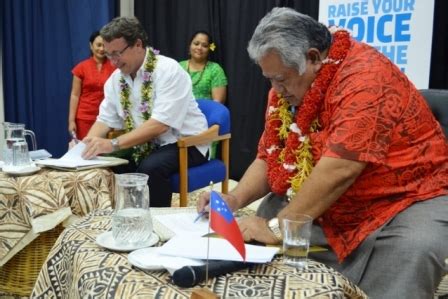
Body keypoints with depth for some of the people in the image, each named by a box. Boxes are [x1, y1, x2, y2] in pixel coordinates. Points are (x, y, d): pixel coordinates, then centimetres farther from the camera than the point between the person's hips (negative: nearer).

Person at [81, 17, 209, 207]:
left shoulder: (168, 70, -20)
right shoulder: (116, 79, 3)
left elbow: (160, 124, -28)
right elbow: (105, 120, 5)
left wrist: (114, 144, -35)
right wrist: (86, 144, -16)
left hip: (184, 144, -6)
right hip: (145, 145, 7)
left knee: (150, 168, -33)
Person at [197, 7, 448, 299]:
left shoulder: (365, 75, -24)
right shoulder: (288, 87, 1)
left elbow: (339, 170, -31)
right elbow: (268, 159, 4)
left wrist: (277, 226, -27)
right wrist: (234, 199, -14)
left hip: (407, 201, -6)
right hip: (329, 208, 7)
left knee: (411, 252, -35)